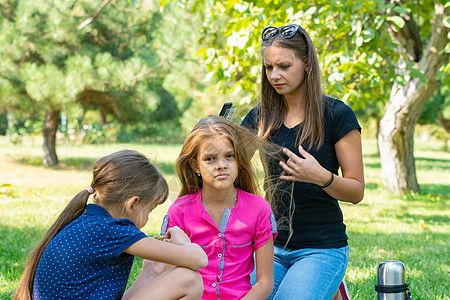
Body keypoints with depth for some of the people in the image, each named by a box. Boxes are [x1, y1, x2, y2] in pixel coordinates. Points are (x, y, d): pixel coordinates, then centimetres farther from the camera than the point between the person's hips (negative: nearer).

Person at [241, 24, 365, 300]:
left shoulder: (336, 115, -5)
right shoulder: (261, 117, 7)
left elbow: (357, 191, -4)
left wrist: (322, 177, -23)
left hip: (322, 248, -4)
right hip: (271, 244, 4)